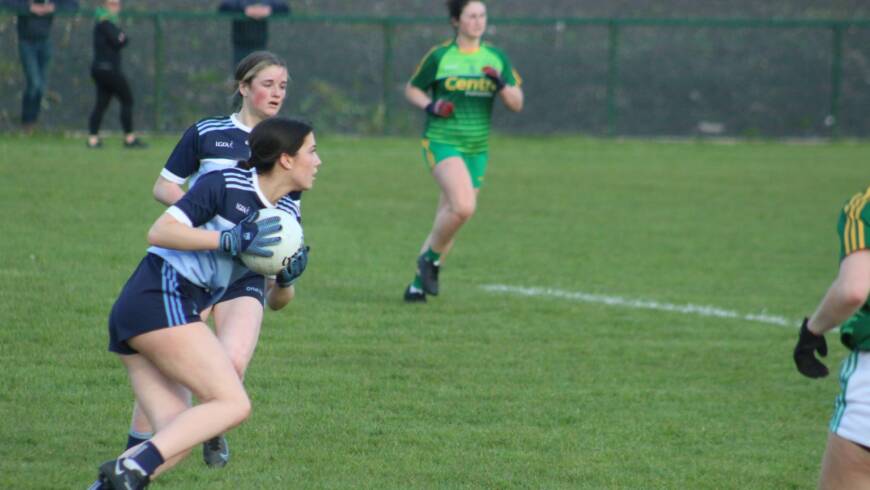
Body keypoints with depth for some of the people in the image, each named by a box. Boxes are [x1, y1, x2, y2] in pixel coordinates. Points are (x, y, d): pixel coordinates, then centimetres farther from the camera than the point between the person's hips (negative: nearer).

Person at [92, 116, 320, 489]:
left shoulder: (285, 214, 16)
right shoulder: (227, 185, -7)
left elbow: (276, 300, 23)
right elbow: (159, 232, -14)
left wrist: (287, 279, 0)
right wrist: (231, 239, -19)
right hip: (161, 298, -9)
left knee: (176, 438, -1)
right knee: (233, 404, -16)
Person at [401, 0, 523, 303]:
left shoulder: (496, 58, 7)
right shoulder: (440, 57, -2)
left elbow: (517, 104, 7)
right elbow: (412, 89, 9)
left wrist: (501, 84, -13)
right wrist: (430, 105, -12)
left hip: (477, 149, 5)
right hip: (442, 143, -5)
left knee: (449, 218, 5)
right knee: (463, 206, -26)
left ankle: (420, 283, 17)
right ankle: (430, 258, -3)